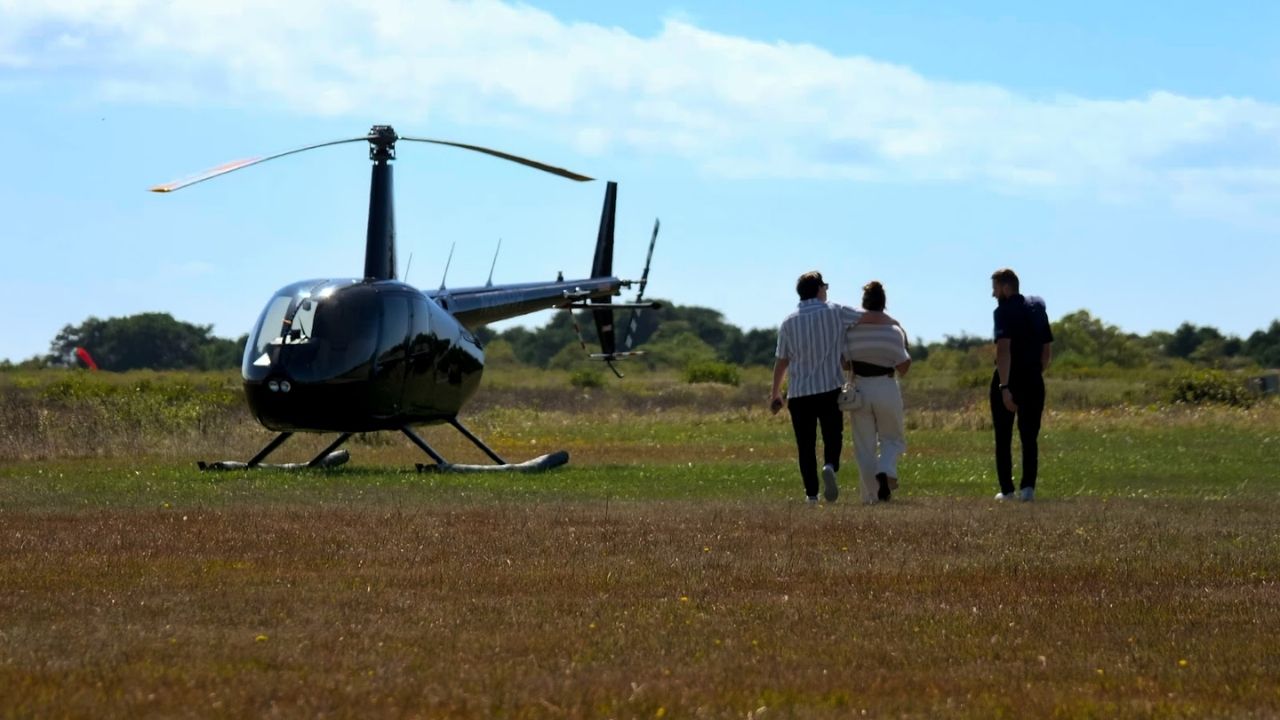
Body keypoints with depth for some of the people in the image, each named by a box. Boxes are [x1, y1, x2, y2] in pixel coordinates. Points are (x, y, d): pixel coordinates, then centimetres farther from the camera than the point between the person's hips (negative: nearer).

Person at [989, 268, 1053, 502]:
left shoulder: (1004, 311, -11)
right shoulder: (1037, 309, 11)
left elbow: (1004, 349, -22)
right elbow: (1048, 350, 15)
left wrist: (1004, 387, -26)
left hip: (1008, 379, -5)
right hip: (1033, 381, 5)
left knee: (1003, 438, 7)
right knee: (1030, 437, 7)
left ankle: (1007, 490, 7)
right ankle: (1028, 486, -7)